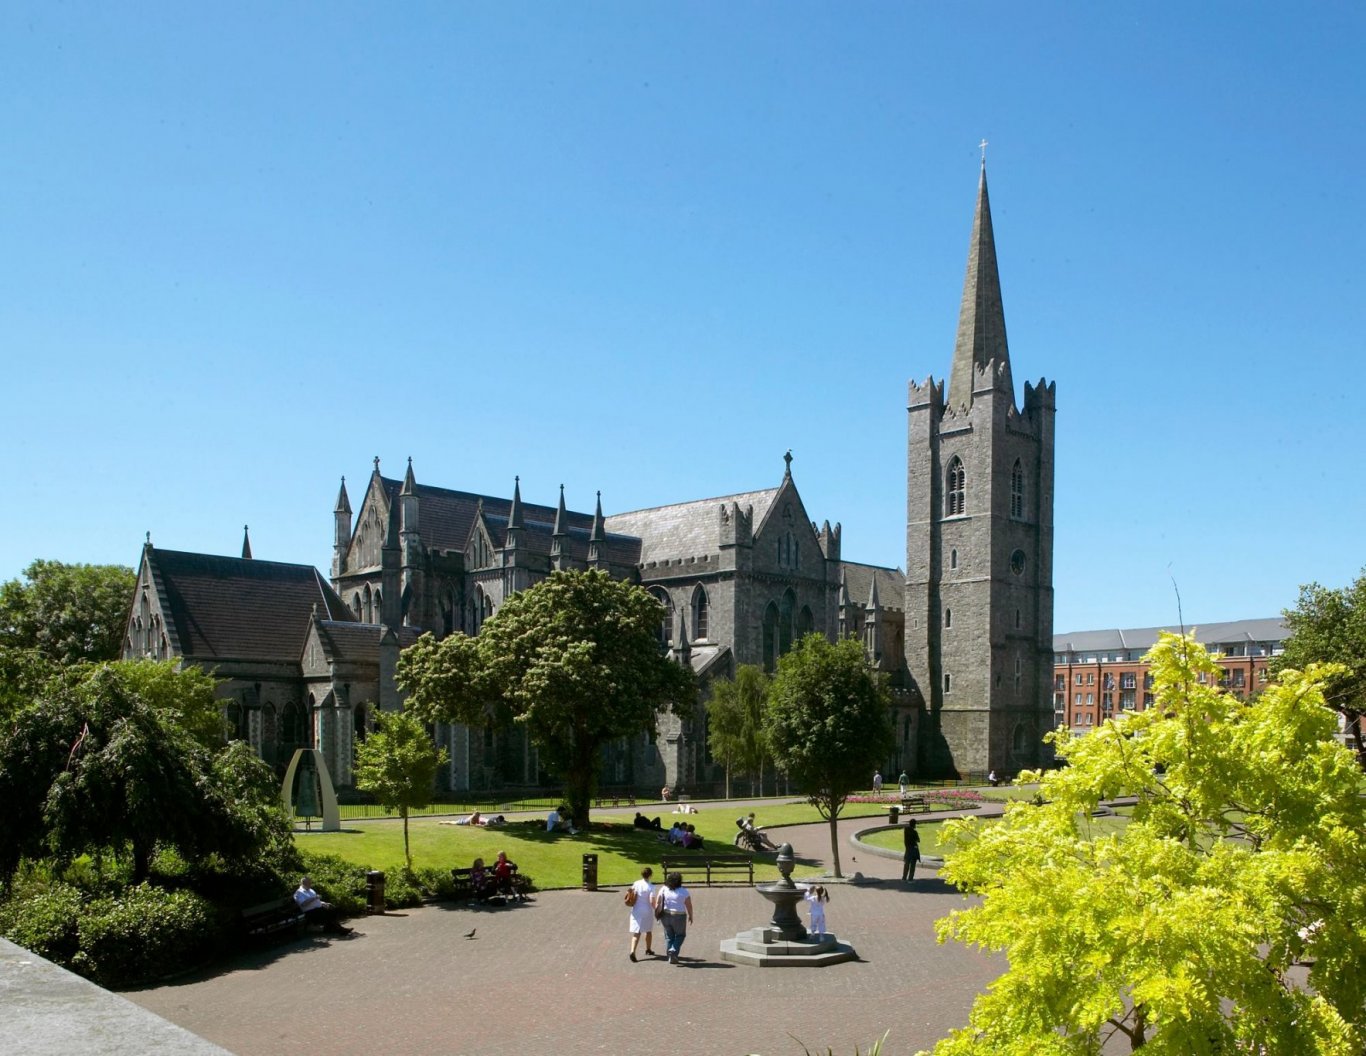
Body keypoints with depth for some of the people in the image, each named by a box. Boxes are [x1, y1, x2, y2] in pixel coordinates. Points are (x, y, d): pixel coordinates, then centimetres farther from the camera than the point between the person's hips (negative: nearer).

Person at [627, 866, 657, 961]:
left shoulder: (636, 884, -1)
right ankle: (648, 950, 36)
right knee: (649, 931, 21)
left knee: (636, 933, 0)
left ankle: (632, 951, -20)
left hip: (636, 911, 3)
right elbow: (652, 901, -18)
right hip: (647, 911, -2)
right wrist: (656, 910, -3)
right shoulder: (651, 887, -14)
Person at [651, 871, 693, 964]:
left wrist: (657, 914, 5)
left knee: (669, 936, 18)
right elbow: (689, 906, -5)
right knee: (680, 935, 16)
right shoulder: (684, 891, -9)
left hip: (665, 916, 3)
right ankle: (673, 951, -5)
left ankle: (671, 957, 18)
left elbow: (657, 903, -5)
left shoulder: (663, 889, -3)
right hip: (678, 917, -3)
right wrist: (690, 916, 9)